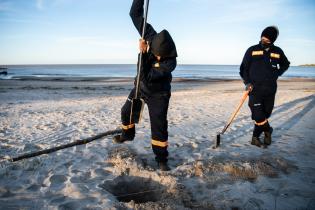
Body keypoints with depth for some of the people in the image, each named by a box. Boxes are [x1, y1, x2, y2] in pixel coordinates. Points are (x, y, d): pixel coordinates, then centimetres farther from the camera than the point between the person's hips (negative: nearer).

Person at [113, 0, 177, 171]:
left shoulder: (171, 62, -34)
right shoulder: (150, 37, -20)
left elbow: (146, 77, -39)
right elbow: (135, 14, -14)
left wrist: (143, 53, -41)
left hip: (158, 94, -5)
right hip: (141, 87, 6)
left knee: (159, 124, -9)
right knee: (126, 112, 19)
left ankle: (161, 158, 5)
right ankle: (127, 134, 47)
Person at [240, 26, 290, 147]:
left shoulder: (277, 51, 7)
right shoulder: (252, 50, 0)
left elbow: (285, 64, 25)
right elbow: (244, 68, 4)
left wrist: (277, 74, 8)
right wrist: (247, 82, -9)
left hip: (270, 89, 3)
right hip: (255, 88, -2)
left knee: (265, 114, 4)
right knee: (258, 115, -10)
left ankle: (255, 137, 18)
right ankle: (267, 130, 17)